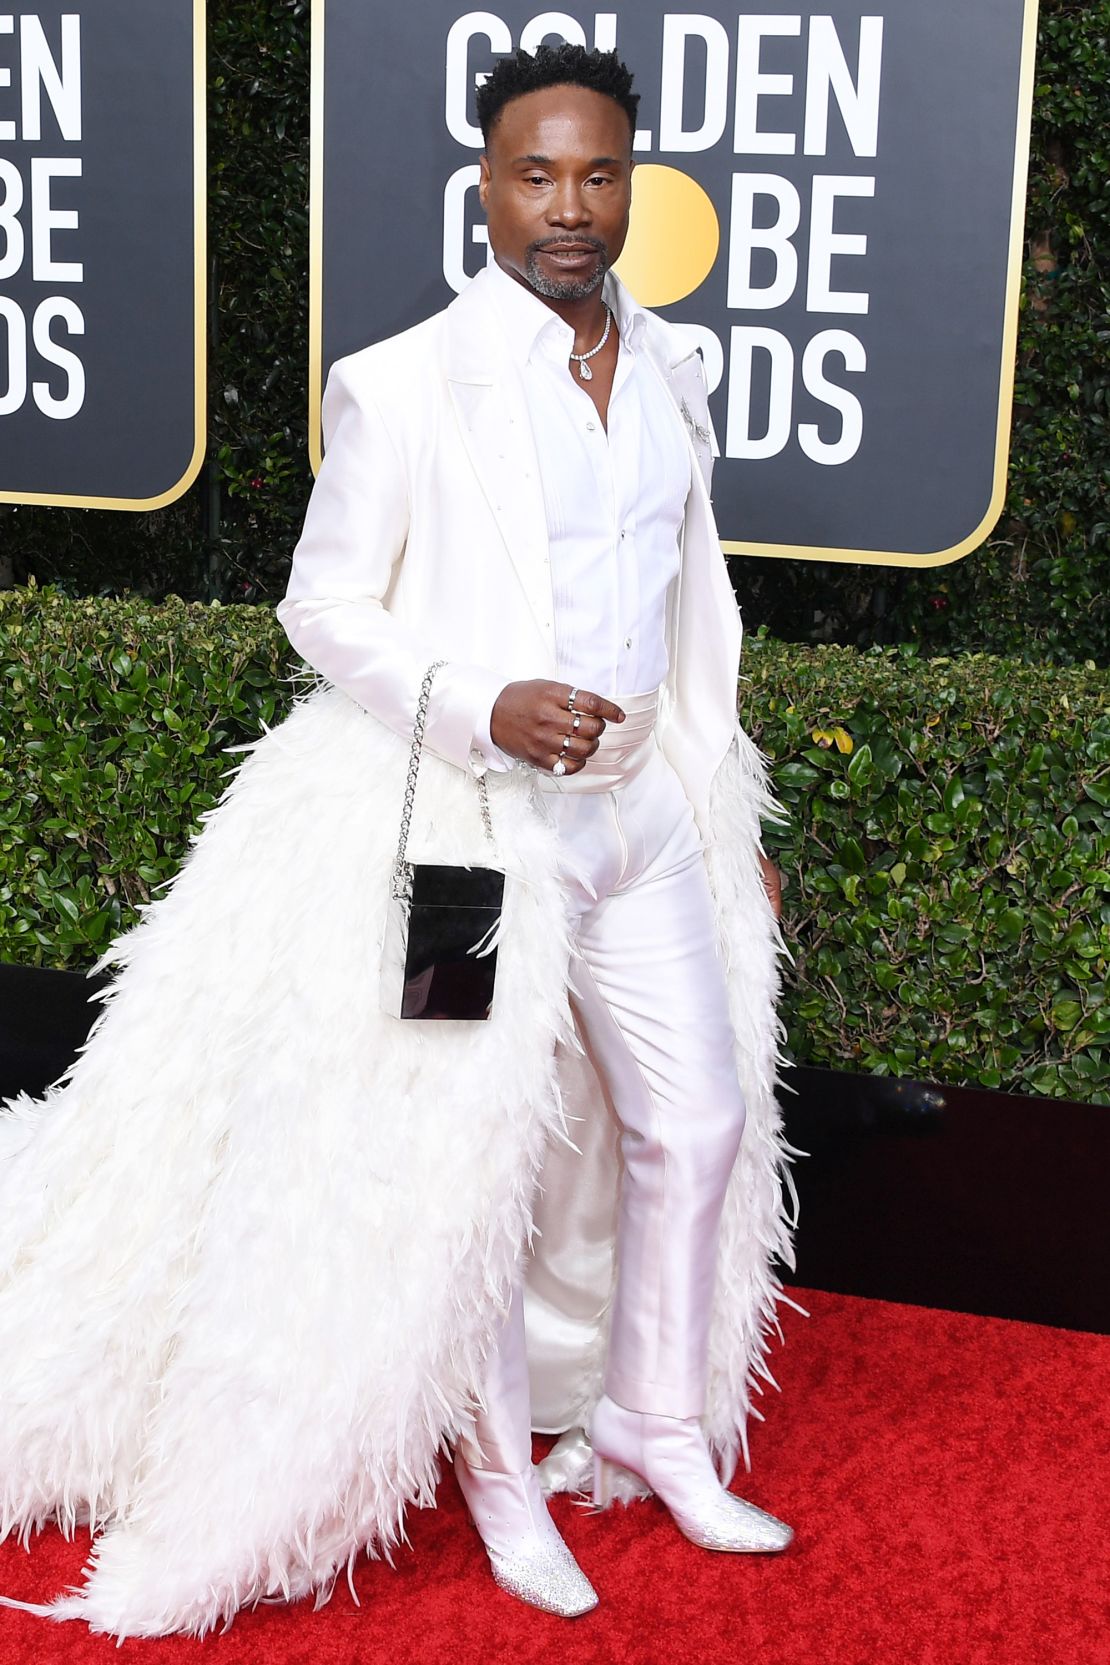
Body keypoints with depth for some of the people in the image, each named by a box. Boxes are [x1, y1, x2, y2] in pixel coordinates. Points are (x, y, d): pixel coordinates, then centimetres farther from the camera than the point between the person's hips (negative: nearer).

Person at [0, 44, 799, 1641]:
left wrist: (733, 818, 15)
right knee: (470, 1164, 2)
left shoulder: (672, 368, 6)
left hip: (638, 810, 6)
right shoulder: (404, 388, -13)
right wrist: (485, 710, -24)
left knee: (701, 1121, 12)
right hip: (476, 823, -6)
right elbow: (323, 606, -8)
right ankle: (499, 1475, 25)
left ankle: (658, 1435, 33)